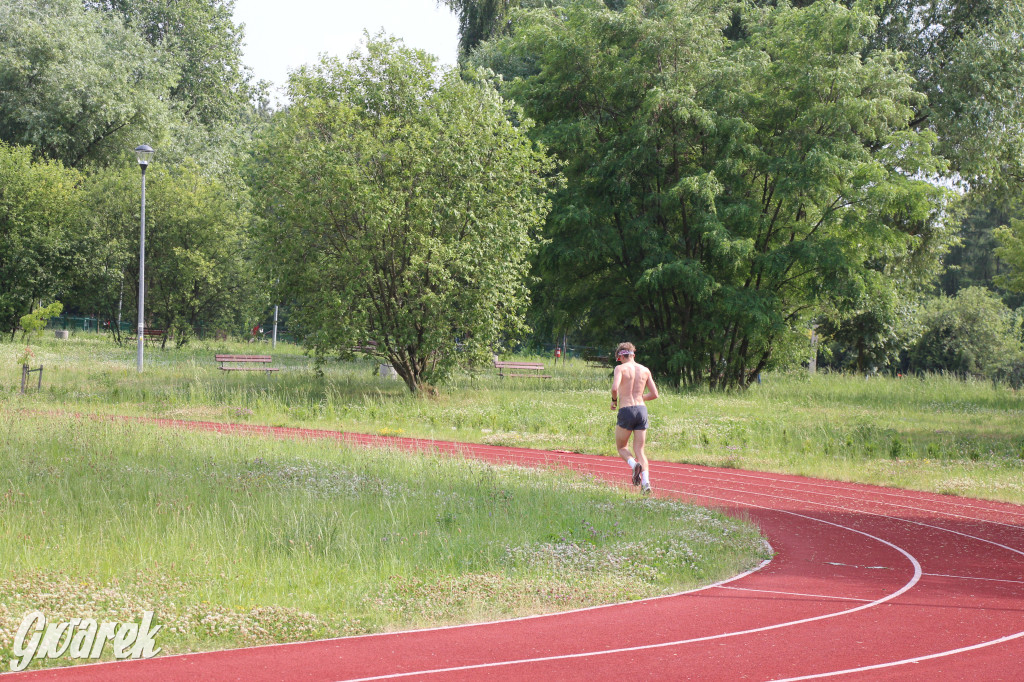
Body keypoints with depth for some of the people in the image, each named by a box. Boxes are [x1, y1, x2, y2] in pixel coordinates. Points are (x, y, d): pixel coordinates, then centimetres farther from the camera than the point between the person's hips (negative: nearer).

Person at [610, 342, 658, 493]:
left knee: (621, 447, 14)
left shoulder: (621, 368, -2)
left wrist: (614, 400, 2)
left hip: (626, 411, -4)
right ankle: (646, 482, -12)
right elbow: (654, 394, 13)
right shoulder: (645, 370, 12)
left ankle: (634, 464, -17)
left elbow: (614, 388, -18)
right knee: (639, 450, 7)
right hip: (642, 410, 4)